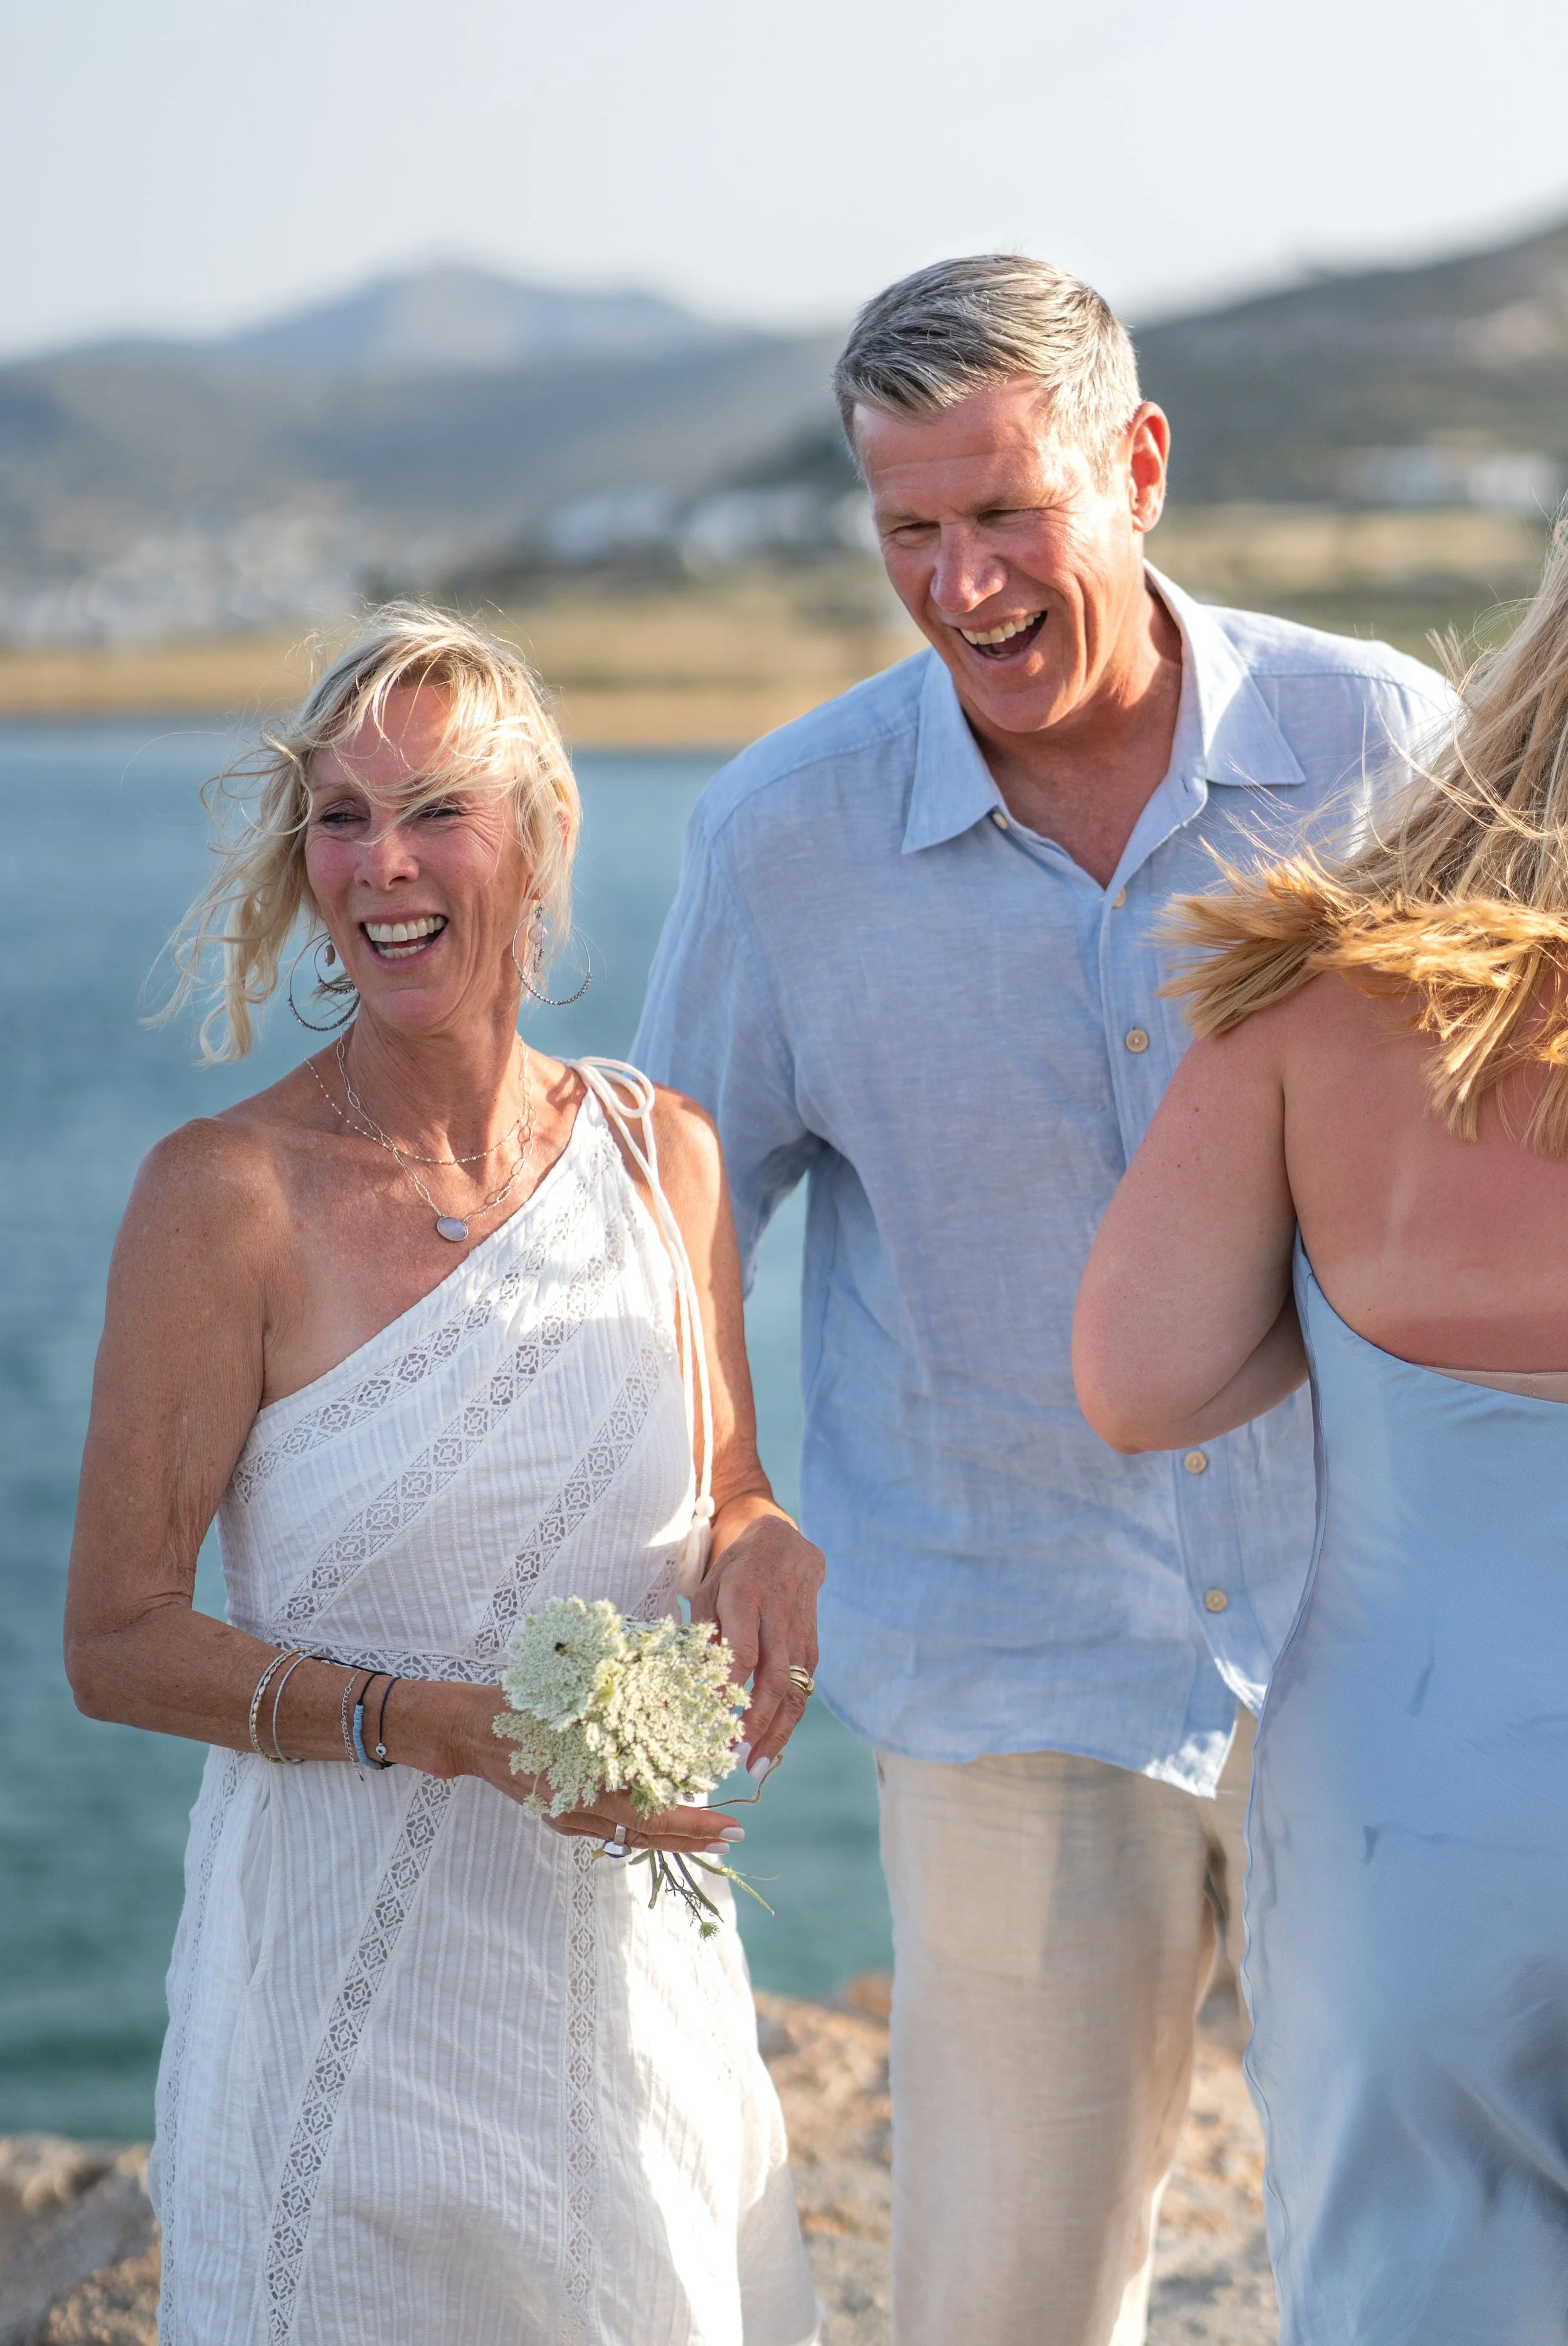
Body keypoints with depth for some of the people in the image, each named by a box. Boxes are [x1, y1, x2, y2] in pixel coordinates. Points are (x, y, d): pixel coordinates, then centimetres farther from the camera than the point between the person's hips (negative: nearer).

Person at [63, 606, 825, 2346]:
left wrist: (767, 1556, -8)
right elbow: (118, 1642, -11)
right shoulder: (226, 1195, -12)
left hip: (636, 1958, 4)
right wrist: (442, 1724, -22)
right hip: (352, 1982, -4)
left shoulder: (660, 1155, 2)